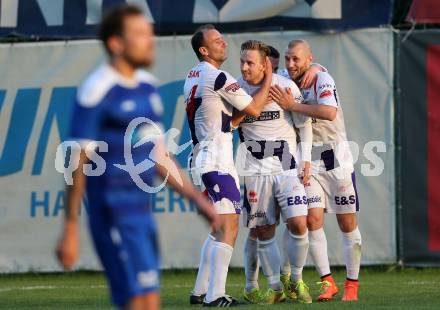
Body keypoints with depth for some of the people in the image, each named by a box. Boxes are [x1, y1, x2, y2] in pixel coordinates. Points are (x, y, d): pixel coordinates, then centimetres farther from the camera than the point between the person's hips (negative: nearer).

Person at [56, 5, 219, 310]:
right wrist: (70, 230, -11)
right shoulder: (97, 91, -12)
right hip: (114, 214, -9)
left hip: (142, 213, 9)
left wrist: (198, 199, 18)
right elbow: (79, 162, -11)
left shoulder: (147, 85, 13)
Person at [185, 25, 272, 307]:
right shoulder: (218, 78, -13)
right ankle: (215, 296, -16)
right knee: (229, 227, -10)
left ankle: (201, 291, 17)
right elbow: (254, 110, -6)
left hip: (202, 158, 10)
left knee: (220, 228, 17)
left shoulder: (192, 78, 15)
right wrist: (268, 78, 4)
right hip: (217, 161, -10)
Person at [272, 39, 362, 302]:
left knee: (347, 223, 1)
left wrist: (292, 105, -29)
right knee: (313, 220, -7)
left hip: (336, 159, -5)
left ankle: (352, 284, 10)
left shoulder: (322, 80, -15)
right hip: (308, 161, 5)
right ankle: (327, 283, 0)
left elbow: (329, 113, -33)